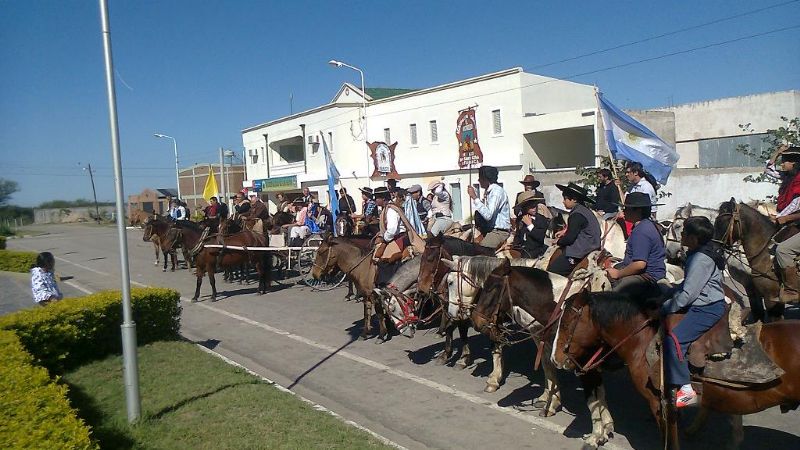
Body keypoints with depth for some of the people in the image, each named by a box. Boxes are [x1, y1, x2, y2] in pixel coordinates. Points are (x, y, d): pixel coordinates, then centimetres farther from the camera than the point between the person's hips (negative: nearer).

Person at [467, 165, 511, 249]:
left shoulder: (497, 191, -14)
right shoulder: (487, 191, 12)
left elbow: (488, 215, -24)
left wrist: (475, 197, -20)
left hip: (499, 232, -10)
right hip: (490, 229, 10)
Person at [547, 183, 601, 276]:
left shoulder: (577, 215, -17)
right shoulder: (584, 210, 13)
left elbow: (570, 238, -18)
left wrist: (558, 242, 0)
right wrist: (565, 231, 15)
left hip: (579, 253, -10)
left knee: (552, 270, -12)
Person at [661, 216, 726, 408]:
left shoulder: (701, 259, -21)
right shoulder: (699, 253, 11)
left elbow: (687, 294, -22)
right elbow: (687, 285, 19)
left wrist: (664, 308, -14)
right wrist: (670, 294, 8)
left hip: (708, 308, -11)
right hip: (704, 304, 11)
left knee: (674, 338, -24)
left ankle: (685, 390, -18)